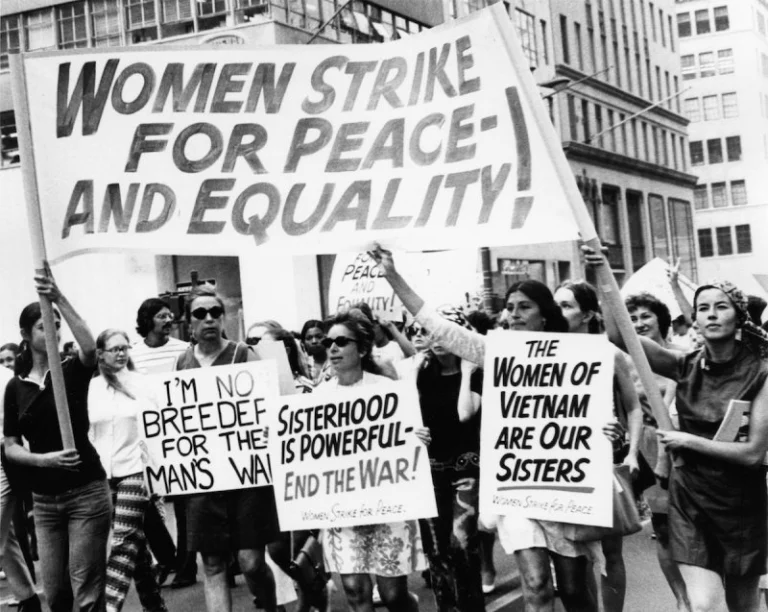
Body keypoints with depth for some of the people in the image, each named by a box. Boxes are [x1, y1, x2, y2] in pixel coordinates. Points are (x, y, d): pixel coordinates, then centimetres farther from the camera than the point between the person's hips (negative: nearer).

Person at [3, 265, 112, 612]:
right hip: (44, 500, 4)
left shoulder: (72, 371, -3)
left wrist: (60, 301, -33)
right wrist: (44, 459, -14)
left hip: (86, 492, -4)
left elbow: (90, 348, -27)